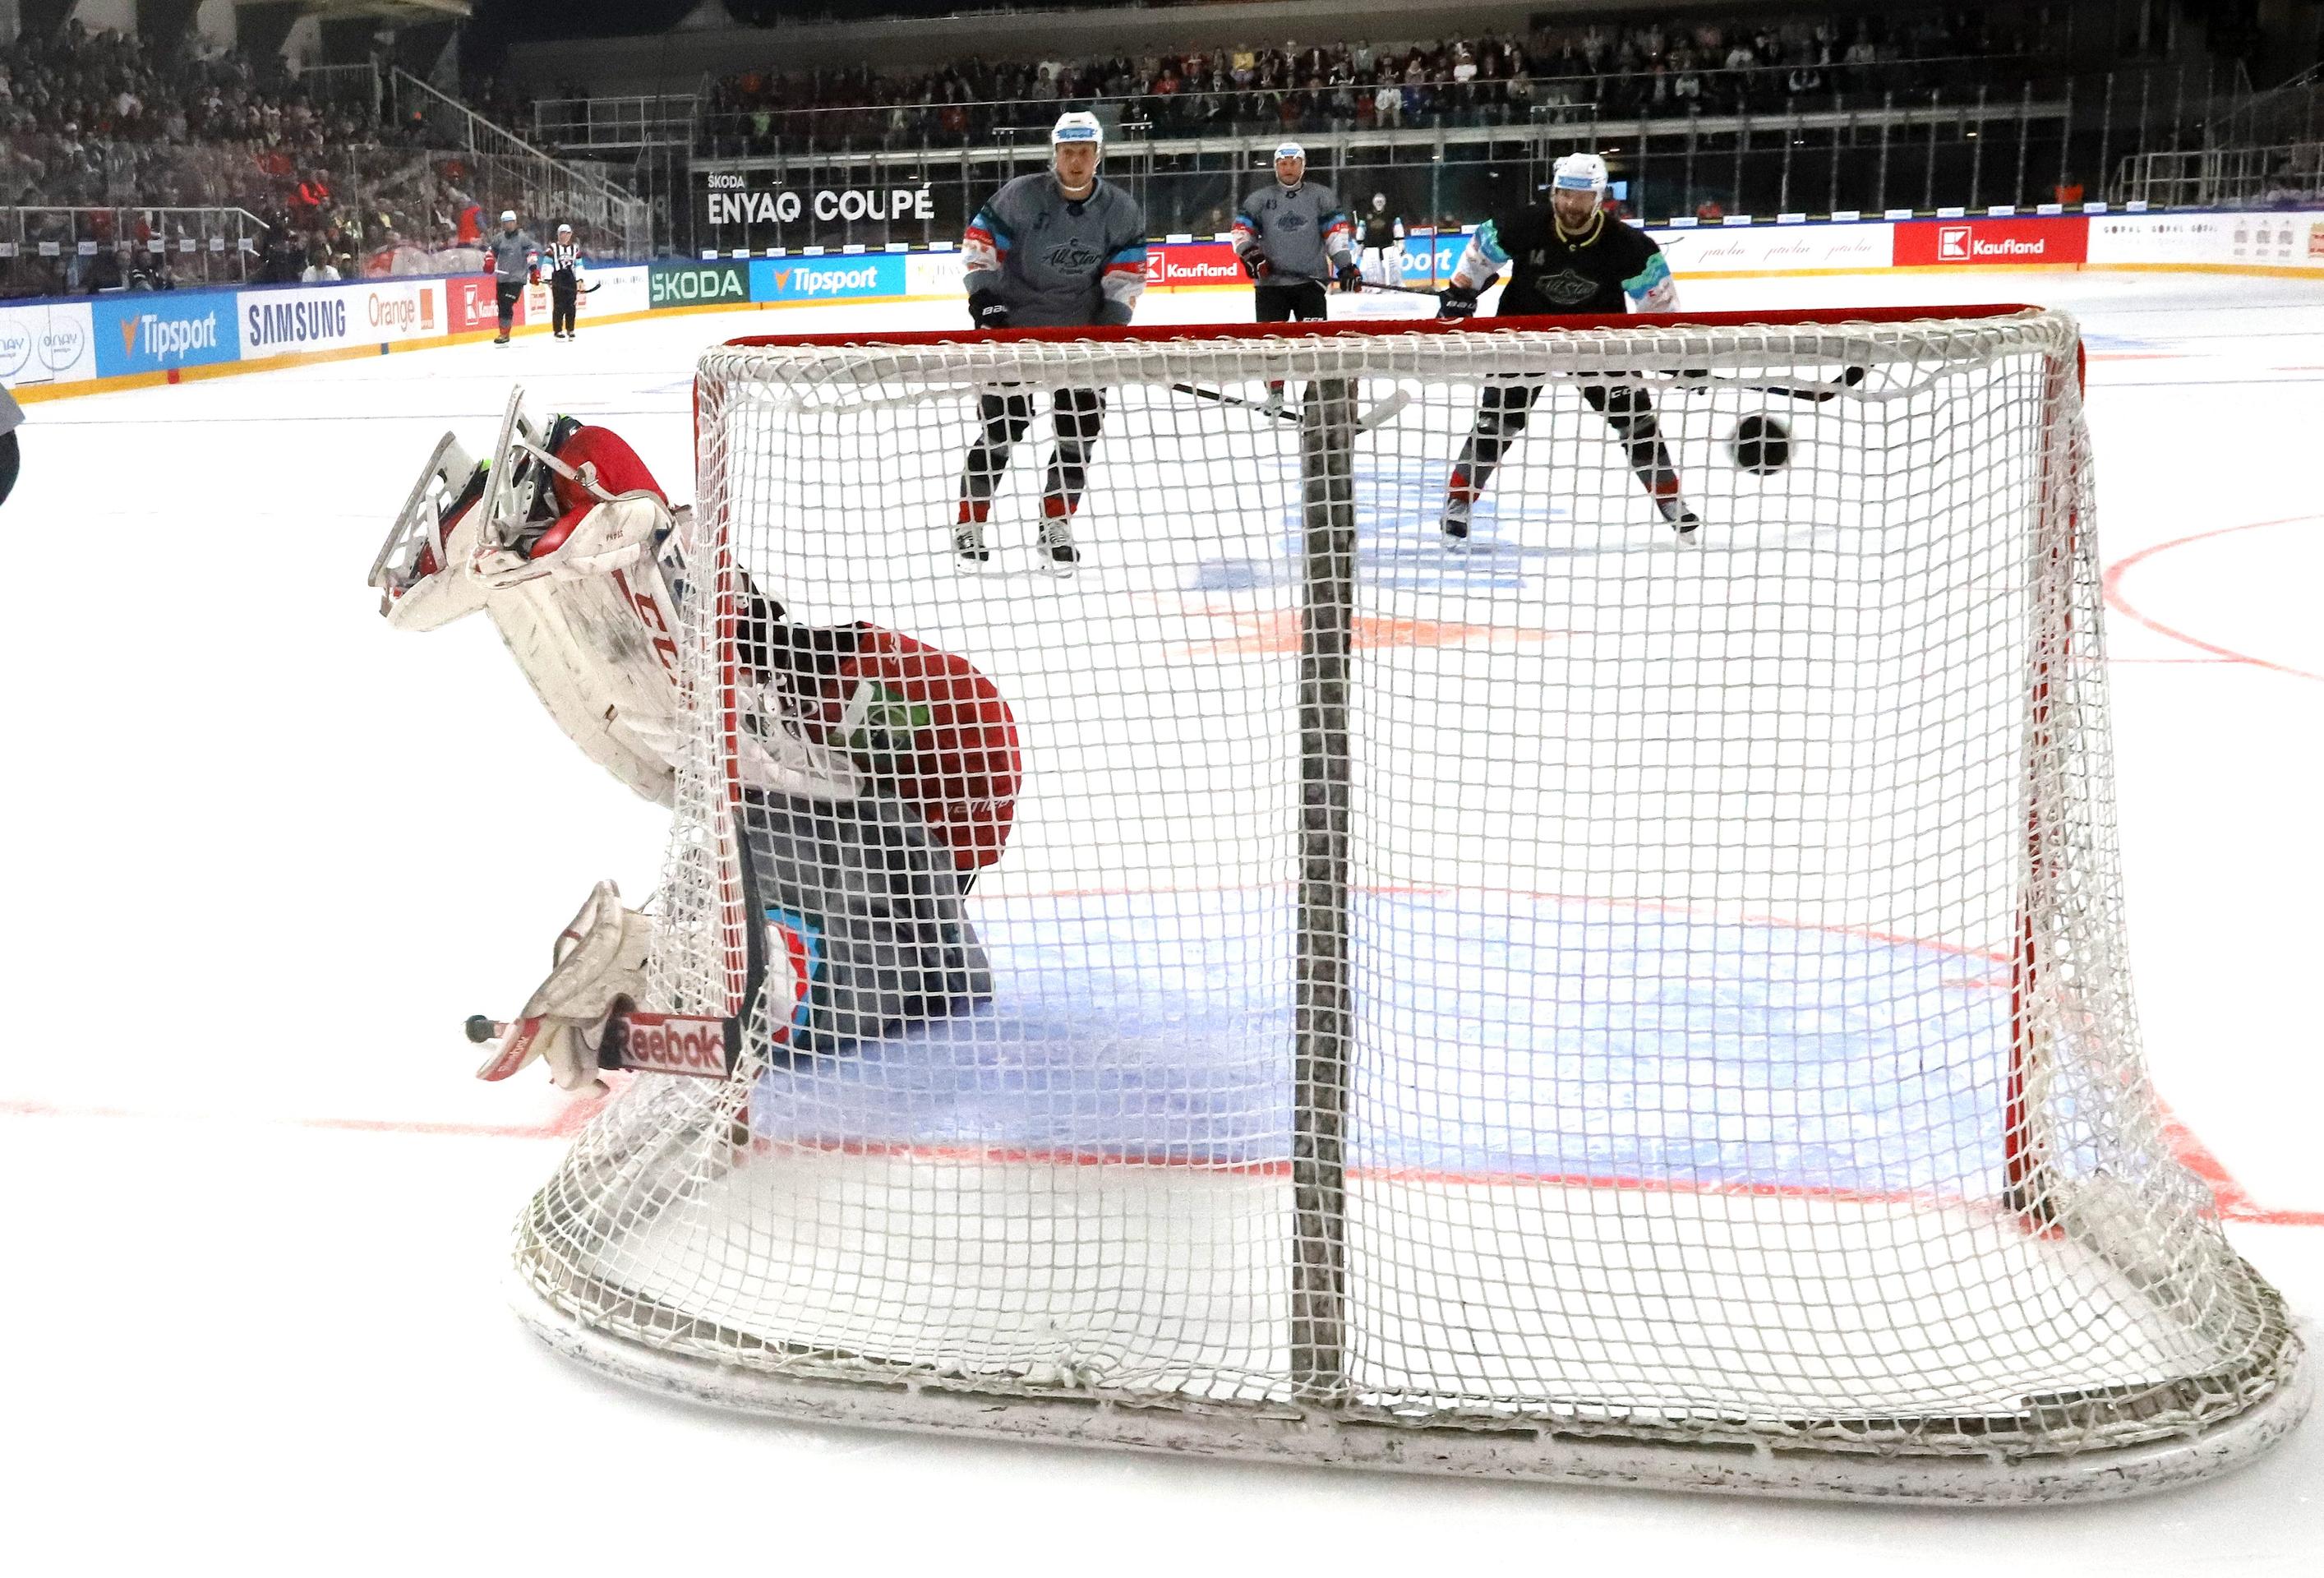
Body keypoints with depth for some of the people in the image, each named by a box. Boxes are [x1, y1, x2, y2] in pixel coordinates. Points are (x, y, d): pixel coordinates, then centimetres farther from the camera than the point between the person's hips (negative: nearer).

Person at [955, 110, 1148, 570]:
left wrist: (1110, 326, -8)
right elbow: (980, 242, -7)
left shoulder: (1122, 211, -4)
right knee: (1002, 425, -5)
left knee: (1079, 429, 2)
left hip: (1080, 329, 4)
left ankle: (1056, 526, 15)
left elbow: (1127, 272, 1)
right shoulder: (1020, 195, -14)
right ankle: (969, 524, 5)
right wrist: (984, 298, -15)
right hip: (1013, 325, -3)